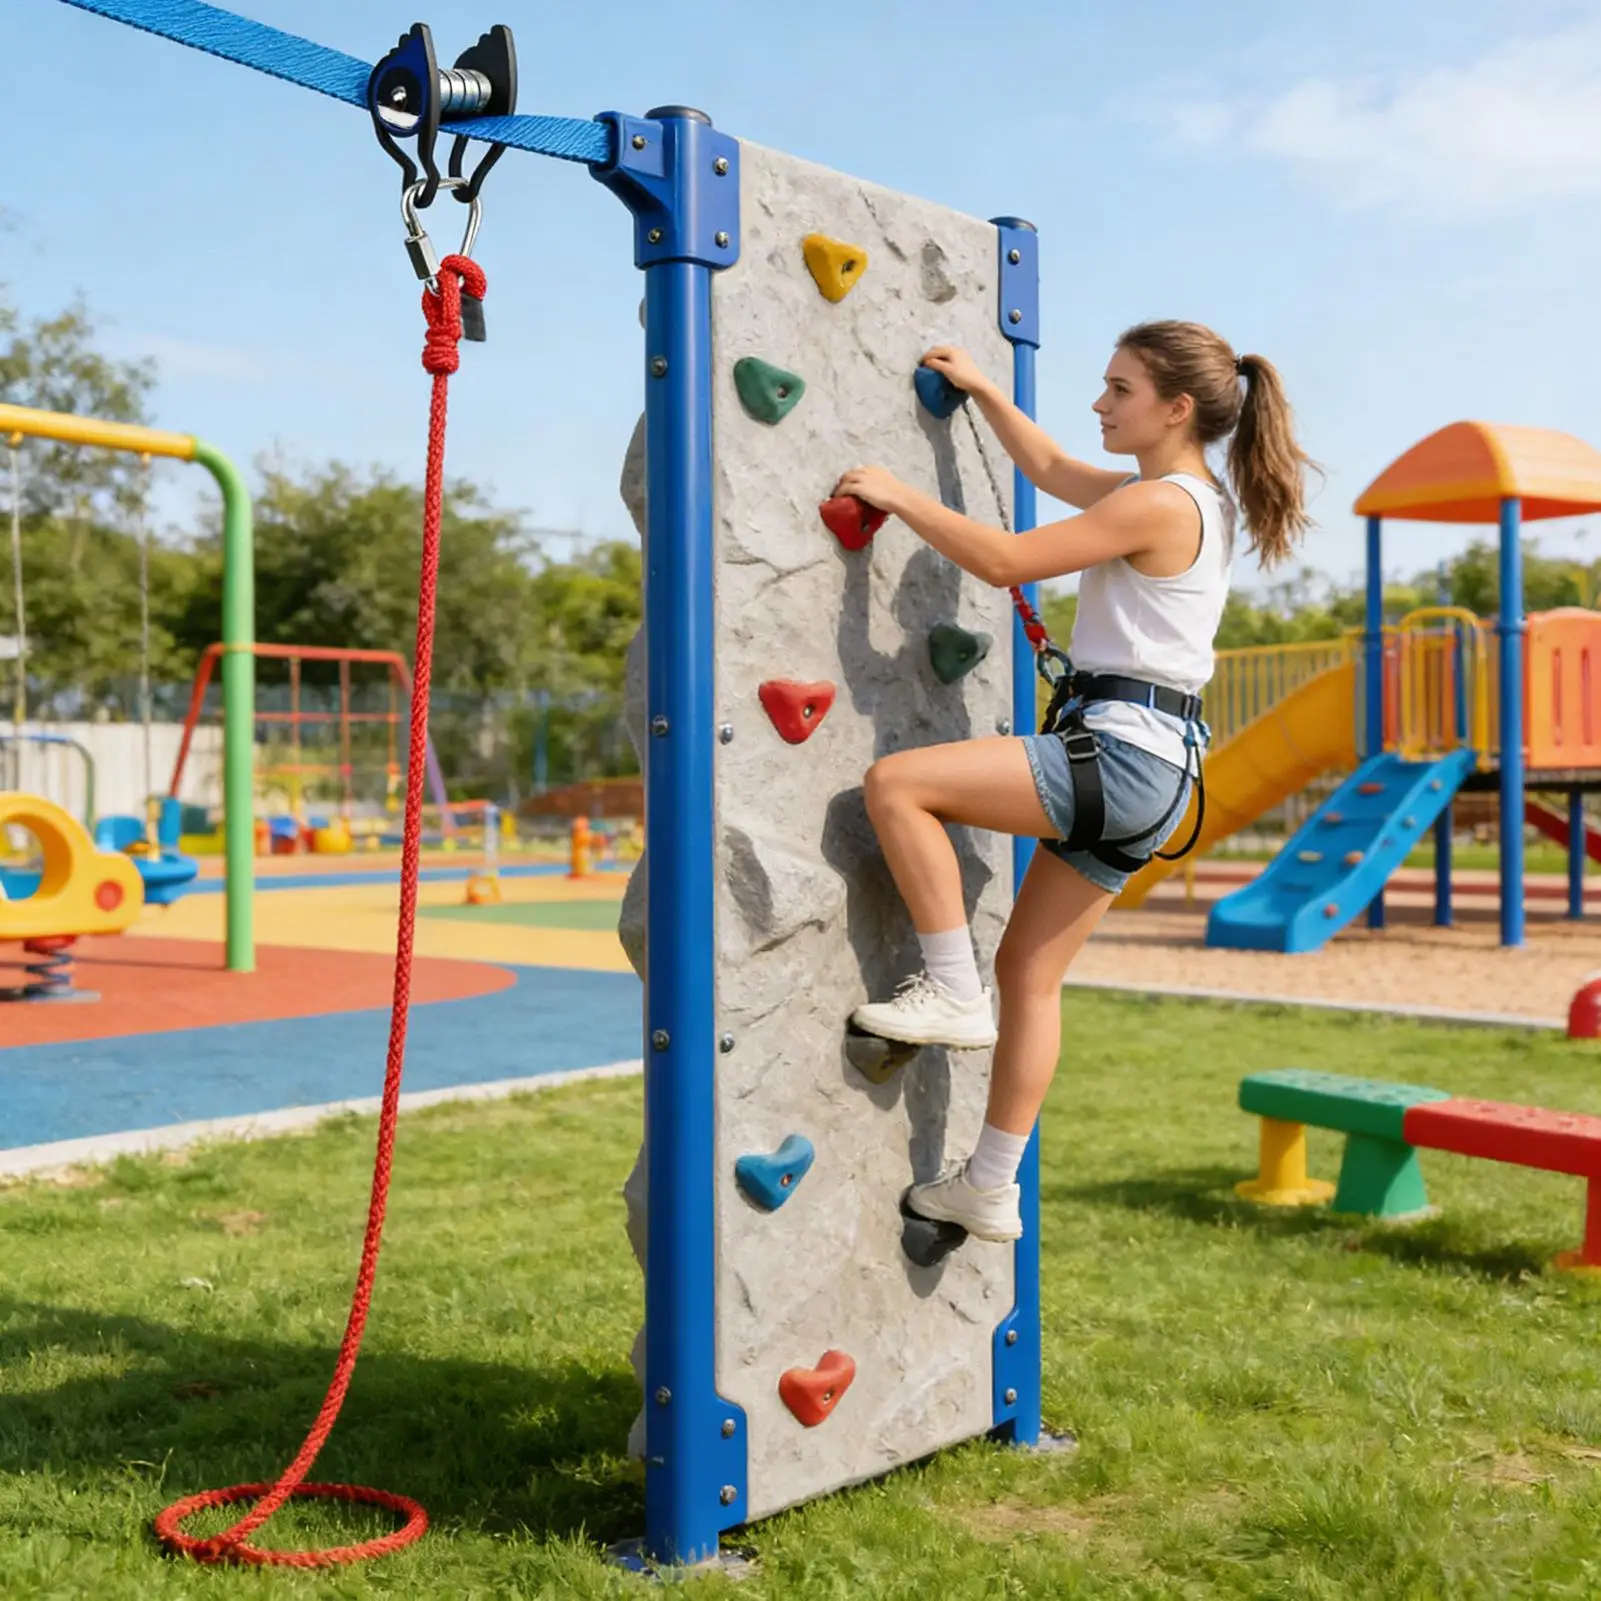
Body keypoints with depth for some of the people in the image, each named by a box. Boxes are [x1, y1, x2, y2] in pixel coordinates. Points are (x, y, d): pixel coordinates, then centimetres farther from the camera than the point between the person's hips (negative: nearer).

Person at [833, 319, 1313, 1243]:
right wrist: (979, 387, 33)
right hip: (1152, 772, 10)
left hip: (1123, 753, -10)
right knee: (1031, 973, 12)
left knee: (895, 782, -14)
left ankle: (955, 994, -7)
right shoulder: (1194, 498, 18)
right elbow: (1050, 468, 32)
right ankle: (991, 1190, 18)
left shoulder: (1159, 505, -12)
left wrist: (898, 495, -5)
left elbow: (1005, 560, -14)